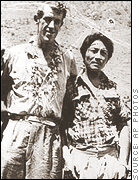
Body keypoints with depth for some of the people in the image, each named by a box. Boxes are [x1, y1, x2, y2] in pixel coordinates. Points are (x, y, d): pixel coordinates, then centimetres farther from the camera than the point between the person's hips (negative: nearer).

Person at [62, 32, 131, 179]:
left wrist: (123, 163, 1)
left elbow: (125, 124, 10)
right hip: (79, 160, -2)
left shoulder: (112, 88, 12)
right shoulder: (70, 86, 3)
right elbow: (60, 124, -1)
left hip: (111, 161, 3)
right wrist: (65, 161, -11)